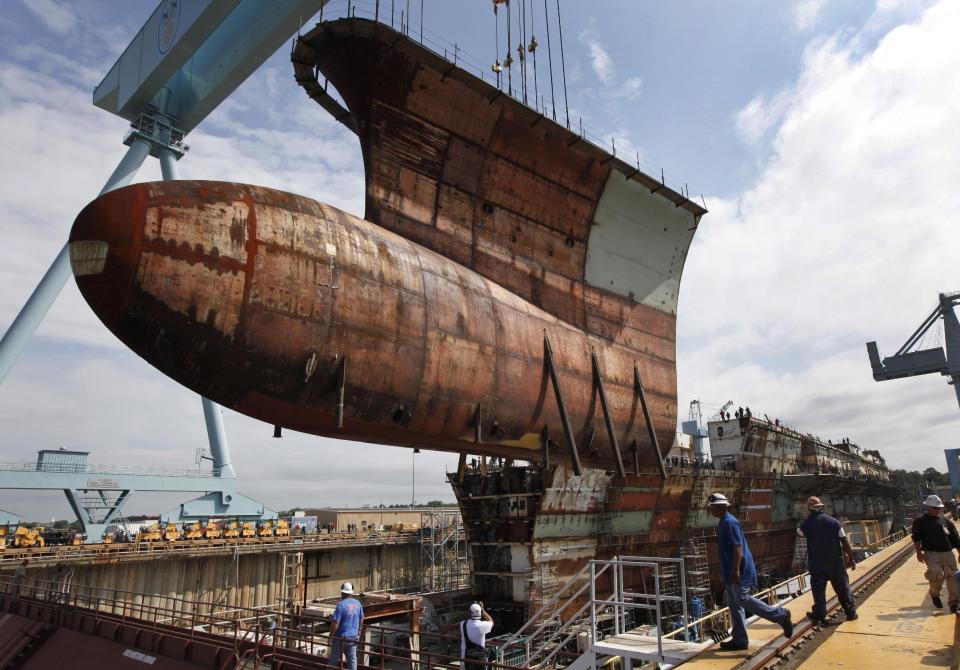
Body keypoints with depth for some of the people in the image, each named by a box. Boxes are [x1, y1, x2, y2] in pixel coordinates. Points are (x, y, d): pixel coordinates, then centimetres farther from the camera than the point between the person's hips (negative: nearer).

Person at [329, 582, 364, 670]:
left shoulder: (341, 604, -19)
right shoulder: (358, 603, 0)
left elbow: (335, 623, -20)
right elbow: (361, 621, 10)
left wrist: (331, 635, -5)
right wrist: (358, 631, 24)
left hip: (342, 637, -5)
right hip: (354, 637, 5)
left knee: (334, 659, 11)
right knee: (352, 659, 11)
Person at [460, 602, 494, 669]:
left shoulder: (463, 625, -9)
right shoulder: (482, 625, -19)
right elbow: (491, 622, 4)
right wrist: (482, 610, 3)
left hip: (467, 656, 3)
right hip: (479, 656, -3)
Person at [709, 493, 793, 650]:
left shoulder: (729, 522, -17)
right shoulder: (723, 522, 15)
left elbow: (738, 547, -23)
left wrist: (735, 570, -26)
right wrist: (727, 572, 25)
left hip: (739, 572, -10)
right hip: (731, 573, 10)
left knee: (742, 600, -12)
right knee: (734, 604, 10)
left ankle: (781, 615, 0)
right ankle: (739, 640, 15)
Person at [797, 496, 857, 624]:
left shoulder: (807, 523, -7)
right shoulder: (834, 522, -5)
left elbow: (799, 533, 12)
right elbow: (845, 541, -6)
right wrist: (851, 558, 1)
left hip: (817, 562, -1)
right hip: (835, 561, 1)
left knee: (818, 589, 8)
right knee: (842, 587, 14)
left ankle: (820, 614, 11)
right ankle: (850, 611, 20)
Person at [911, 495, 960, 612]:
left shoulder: (946, 521, 15)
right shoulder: (920, 521, 6)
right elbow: (916, 538, 0)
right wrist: (919, 552, -9)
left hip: (947, 553, 4)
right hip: (931, 554, -4)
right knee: (936, 574, -18)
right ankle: (935, 594, 10)